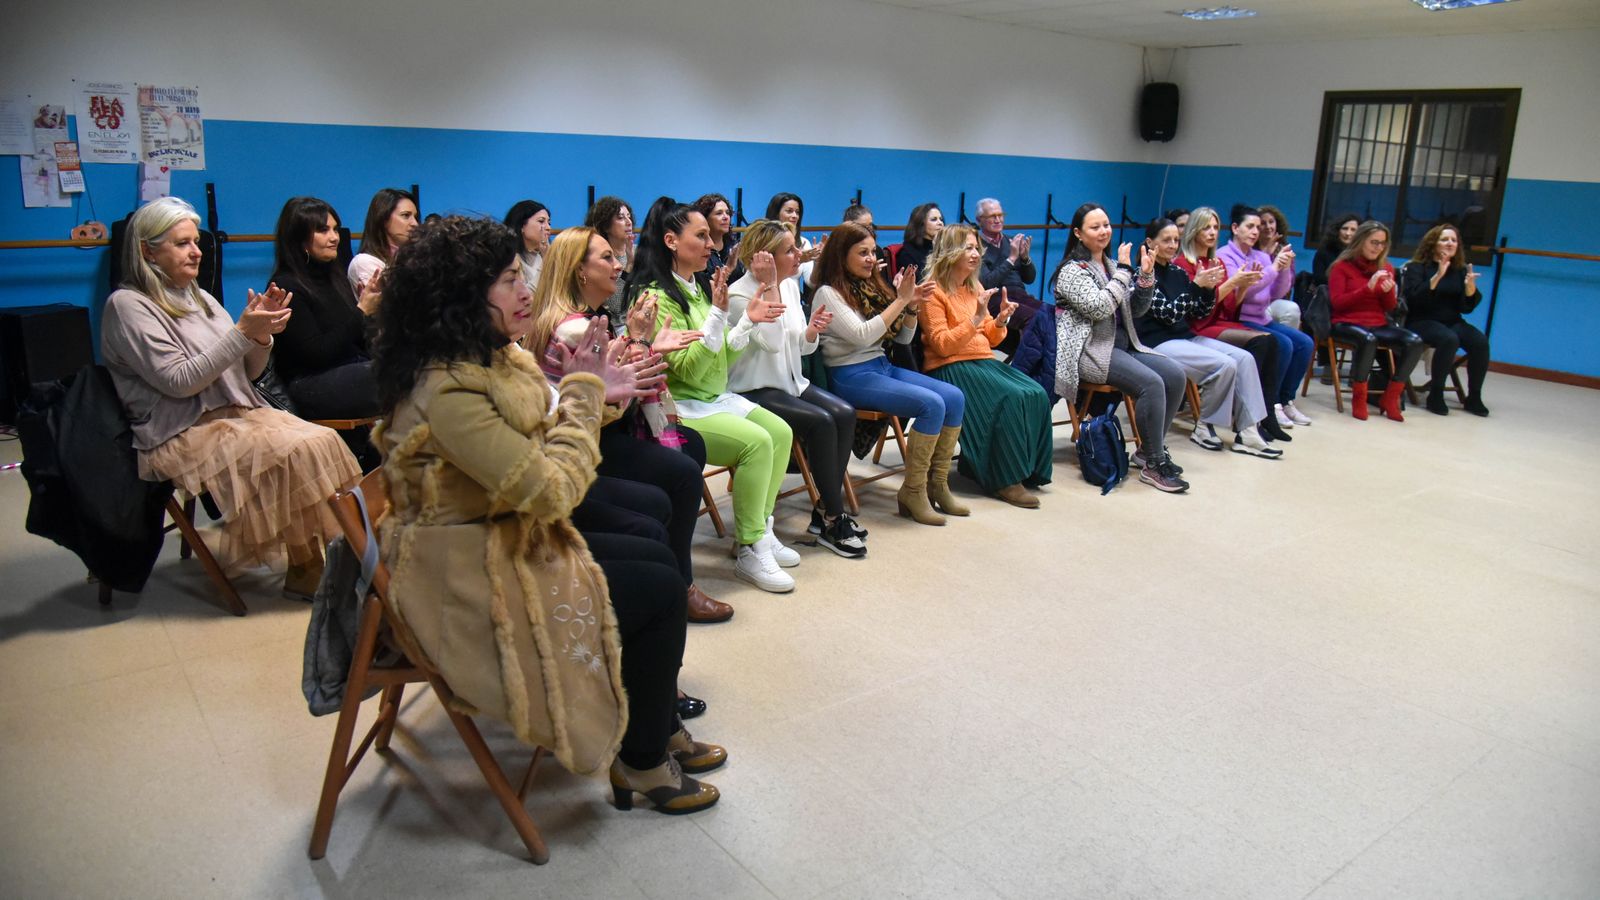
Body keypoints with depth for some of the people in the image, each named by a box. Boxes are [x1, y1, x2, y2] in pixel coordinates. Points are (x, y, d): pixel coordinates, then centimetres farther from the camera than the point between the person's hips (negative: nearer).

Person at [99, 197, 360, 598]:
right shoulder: (127, 305, -5)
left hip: (237, 413, 7)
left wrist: (262, 333, -5)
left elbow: (247, 372, 16)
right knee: (297, 452, -28)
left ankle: (326, 557, -21)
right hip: (183, 433, -7)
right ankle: (304, 570, -15)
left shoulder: (199, 298, 18)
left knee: (324, 441, -20)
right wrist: (243, 332, -19)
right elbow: (179, 381, -15)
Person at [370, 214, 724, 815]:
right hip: (468, 579, -10)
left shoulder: (492, 360, 3)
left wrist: (595, 394, -7)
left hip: (507, 541, 10)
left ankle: (659, 729, 23)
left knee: (657, 557, 11)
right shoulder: (449, 389, -28)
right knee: (660, 592, -6)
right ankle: (641, 763, 13)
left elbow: (541, 442, 8)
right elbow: (551, 489, -28)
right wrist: (584, 394, -16)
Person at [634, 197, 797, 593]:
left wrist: (748, 321, -1)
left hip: (715, 398, 9)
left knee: (781, 432, -3)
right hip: (679, 407, -9)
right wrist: (718, 313, -27)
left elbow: (722, 357, 12)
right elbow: (688, 369, -22)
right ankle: (749, 550, -12)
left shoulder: (696, 289, 11)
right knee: (757, 441, -24)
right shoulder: (657, 296, -15)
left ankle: (758, 530, 6)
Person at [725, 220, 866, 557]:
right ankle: (834, 518, -11)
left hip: (790, 382, 8)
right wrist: (769, 287, -26)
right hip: (754, 390, -8)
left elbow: (802, 347, 13)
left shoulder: (790, 286, 7)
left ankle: (825, 512, -6)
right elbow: (773, 342, -27)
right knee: (821, 422, -25)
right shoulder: (739, 295, -15)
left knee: (844, 414, -15)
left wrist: (813, 330, -11)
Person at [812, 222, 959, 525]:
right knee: (932, 404, -24)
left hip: (883, 366, 8)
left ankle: (936, 484, -3)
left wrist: (912, 305, -1)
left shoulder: (871, 287, 14)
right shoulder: (828, 294, -7)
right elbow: (862, 335, -20)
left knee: (955, 397, -10)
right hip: (852, 376, -8)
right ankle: (912, 492, -14)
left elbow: (904, 338, 17)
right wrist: (900, 300, -17)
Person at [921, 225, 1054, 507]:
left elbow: (990, 339, 19)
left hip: (983, 361, 8)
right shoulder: (933, 291, -6)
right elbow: (942, 345, -14)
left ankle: (1028, 470, -4)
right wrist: (977, 317, -21)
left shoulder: (975, 286, 17)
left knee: (1037, 395, -15)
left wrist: (1001, 319, -2)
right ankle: (1006, 480, -18)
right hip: (950, 367, -7)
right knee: (1011, 397, -28)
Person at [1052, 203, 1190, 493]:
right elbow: (1099, 308, -21)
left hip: (1122, 344, 8)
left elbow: (1135, 311, 17)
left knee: (1175, 375, -11)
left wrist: (1146, 277, 2)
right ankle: (1154, 464, -17)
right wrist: (1124, 270, -15)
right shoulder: (1072, 270, -6)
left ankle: (1148, 450, 2)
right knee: (1151, 383, -26)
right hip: (1090, 349, -8)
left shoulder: (1111, 265, 16)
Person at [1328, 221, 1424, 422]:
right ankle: (1358, 397, -20)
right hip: (1347, 324, -5)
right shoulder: (1341, 266, 2)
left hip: (1378, 325, 5)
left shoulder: (1386, 268, 15)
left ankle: (1390, 398, -10)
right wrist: (1368, 287, -17)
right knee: (1368, 339, -40)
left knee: (1415, 342, -23)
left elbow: (1390, 307, 14)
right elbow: (1337, 302, -8)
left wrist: (1389, 291, -8)